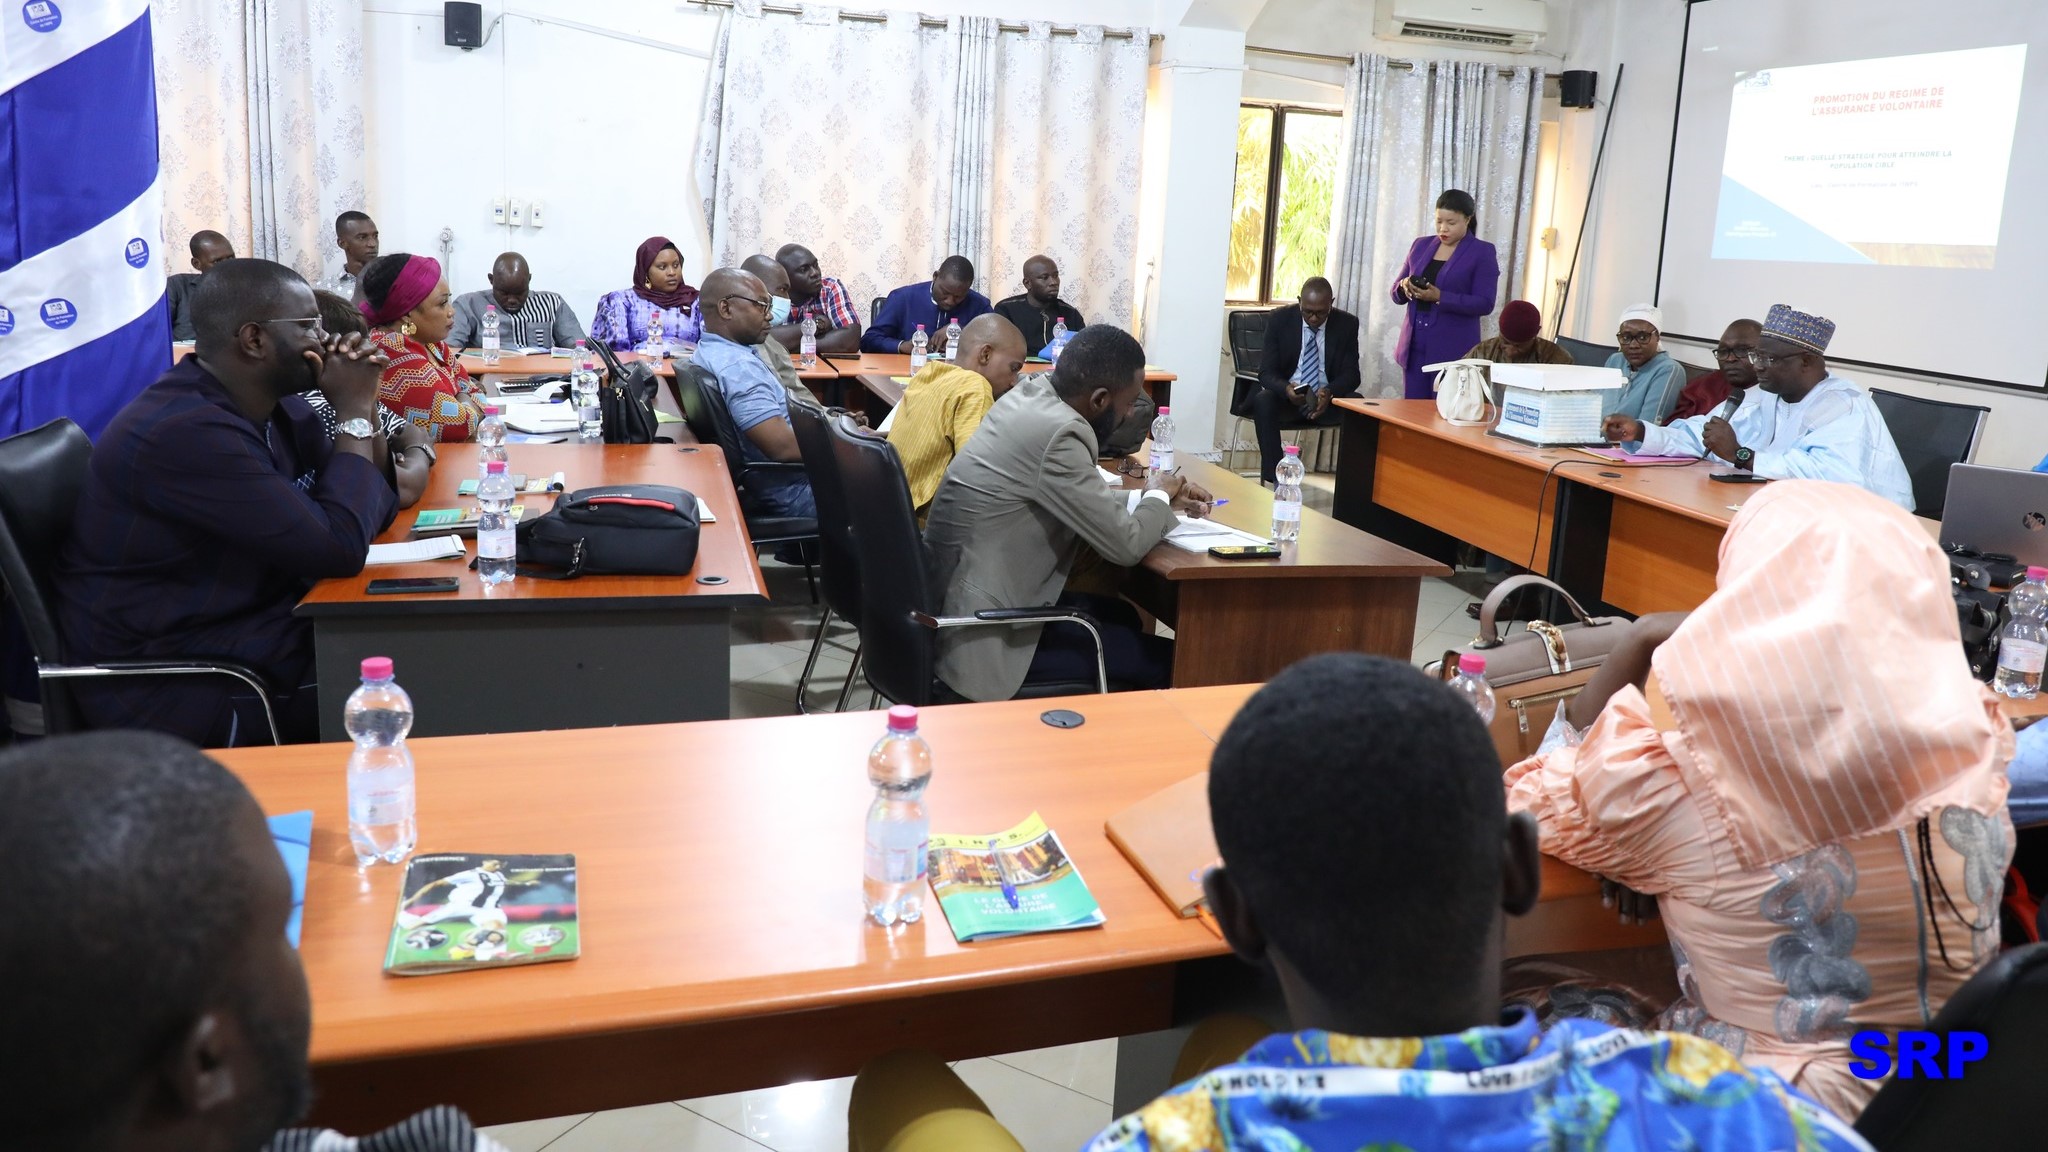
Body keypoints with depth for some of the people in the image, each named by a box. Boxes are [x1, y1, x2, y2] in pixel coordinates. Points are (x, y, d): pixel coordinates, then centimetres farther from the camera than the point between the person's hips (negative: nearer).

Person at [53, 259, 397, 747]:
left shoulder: (273, 405, 4)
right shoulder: (186, 431, -25)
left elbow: (373, 505, 9)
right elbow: (339, 548, -27)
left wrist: (363, 405, -5)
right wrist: (354, 412, -17)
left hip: (261, 624, 9)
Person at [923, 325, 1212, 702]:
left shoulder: (1032, 395, 3)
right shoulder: (1058, 432, -24)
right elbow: (1125, 544, -16)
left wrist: (1150, 499, 12)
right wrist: (1159, 497, 3)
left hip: (960, 606, 10)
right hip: (981, 636, -9)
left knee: (1122, 616, 25)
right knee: (1166, 658, 1)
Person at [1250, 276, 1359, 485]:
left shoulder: (1347, 324, -2)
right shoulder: (1280, 319, -5)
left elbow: (1351, 374, -4)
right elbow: (1266, 372, -7)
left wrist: (1329, 392, -28)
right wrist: (1286, 389, -32)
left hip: (1326, 401, 1)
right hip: (1286, 398, -1)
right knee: (1262, 400, -34)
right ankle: (1274, 479, -35)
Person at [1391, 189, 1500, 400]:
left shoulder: (1483, 252, -2)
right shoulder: (1421, 245, 11)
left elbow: (1484, 304, -11)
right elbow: (1396, 293, 15)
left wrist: (1439, 297, -21)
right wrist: (1405, 287, -10)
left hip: (1453, 351, -4)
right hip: (1414, 346, 5)